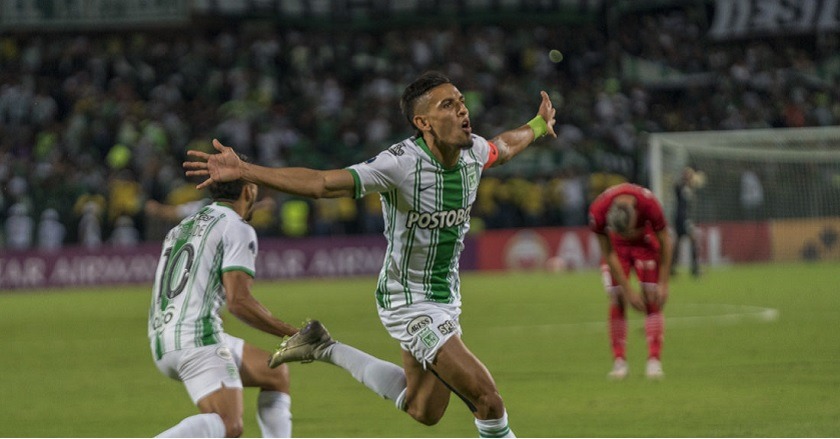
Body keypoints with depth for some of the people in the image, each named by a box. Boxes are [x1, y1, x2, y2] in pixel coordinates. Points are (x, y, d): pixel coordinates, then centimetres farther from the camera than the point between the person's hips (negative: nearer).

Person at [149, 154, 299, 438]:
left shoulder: (182, 227, 25)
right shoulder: (238, 230, -1)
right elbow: (238, 302, -12)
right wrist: (292, 334, -4)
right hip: (198, 337, -9)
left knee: (276, 374, 19)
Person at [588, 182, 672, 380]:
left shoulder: (650, 205, -37)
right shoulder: (598, 212, -35)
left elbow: (665, 243, -20)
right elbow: (609, 254, -22)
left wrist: (663, 284, -18)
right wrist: (628, 290, -21)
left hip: (645, 243, 0)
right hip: (616, 246, 0)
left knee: (652, 299, -11)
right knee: (617, 300, -10)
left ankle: (654, 361, -12)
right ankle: (619, 362, -4)